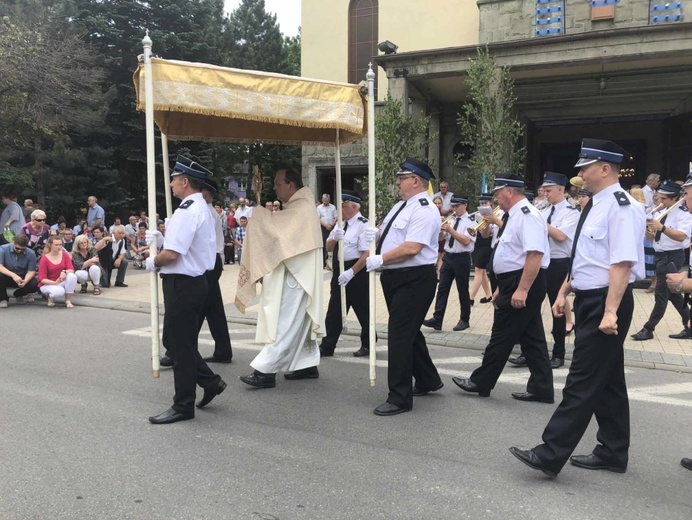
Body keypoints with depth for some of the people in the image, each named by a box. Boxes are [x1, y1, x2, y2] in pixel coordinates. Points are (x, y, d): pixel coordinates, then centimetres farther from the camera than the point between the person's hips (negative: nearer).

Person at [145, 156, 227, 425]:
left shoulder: (187, 211, -19)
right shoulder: (202, 208, 14)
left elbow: (171, 254, -25)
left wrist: (153, 262, -5)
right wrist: (159, 259, 11)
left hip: (182, 283, -10)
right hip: (194, 280, 10)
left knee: (180, 344, 2)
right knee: (175, 340, 20)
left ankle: (183, 406, 14)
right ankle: (210, 381, 25)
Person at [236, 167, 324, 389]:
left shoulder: (301, 209, -16)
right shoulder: (297, 207, 16)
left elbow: (275, 227, -22)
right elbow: (283, 233, 15)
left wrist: (259, 213, -8)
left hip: (296, 276, -10)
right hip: (297, 274, 10)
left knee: (284, 324, -9)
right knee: (300, 321, 14)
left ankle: (266, 370, -8)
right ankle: (308, 364, 21)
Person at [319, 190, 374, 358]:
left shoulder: (363, 225, -14)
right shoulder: (341, 224, 10)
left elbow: (367, 253, -21)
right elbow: (328, 247, 14)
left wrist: (351, 272, -24)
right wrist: (334, 237, -8)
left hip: (356, 272, -7)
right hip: (339, 271, 8)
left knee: (362, 311, 8)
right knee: (334, 310, 9)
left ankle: (367, 345, 25)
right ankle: (327, 347, 16)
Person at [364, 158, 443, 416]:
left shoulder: (424, 210, -16)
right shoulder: (401, 206, 14)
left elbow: (411, 248, -27)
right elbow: (391, 236, 23)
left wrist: (380, 260, -22)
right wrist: (376, 234, 1)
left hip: (414, 279, -10)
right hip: (395, 277, 10)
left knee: (400, 334, -8)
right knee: (408, 331, 20)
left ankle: (400, 398, 2)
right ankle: (428, 380, 37)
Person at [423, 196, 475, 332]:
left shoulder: (470, 222, -7)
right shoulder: (451, 220, 12)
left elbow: (466, 241, -20)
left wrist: (450, 230, -22)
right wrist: (440, 228, -6)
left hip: (461, 259, -6)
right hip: (448, 257, 6)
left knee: (462, 290, 5)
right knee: (442, 288, -1)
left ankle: (464, 320, 18)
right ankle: (437, 319, -3)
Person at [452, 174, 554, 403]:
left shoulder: (527, 215, -16)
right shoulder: (514, 216, 16)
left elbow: (535, 255, -26)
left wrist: (521, 289, -28)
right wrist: (502, 287, 21)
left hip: (523, 285, -11)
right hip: (515, 285, 11)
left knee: (502, 336, 1)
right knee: (531, 337, 12)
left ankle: (481, 382, 13)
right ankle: (541, 388, 18)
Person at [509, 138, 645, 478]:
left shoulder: (621, 207, -16)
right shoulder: (594, 206, 14)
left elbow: (622, 263, -23)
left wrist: (610, 312, -26)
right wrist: (564, 292, 18)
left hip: (605, 303, -10)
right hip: (589, 301, 10)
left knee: (583, 383, -5)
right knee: (606, 381, 16)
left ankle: (550, 456, 1)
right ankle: (613, 454, 28)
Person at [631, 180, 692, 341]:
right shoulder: (662, 213, 12)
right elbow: (654, 237, 12)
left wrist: (662, 228, -41)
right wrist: (647, 229, -9)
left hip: (672, 257, -9)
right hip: (660, 255, 9)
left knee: (661, 294, -5)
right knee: (672, 293, 14)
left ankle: (648, 329, -1)